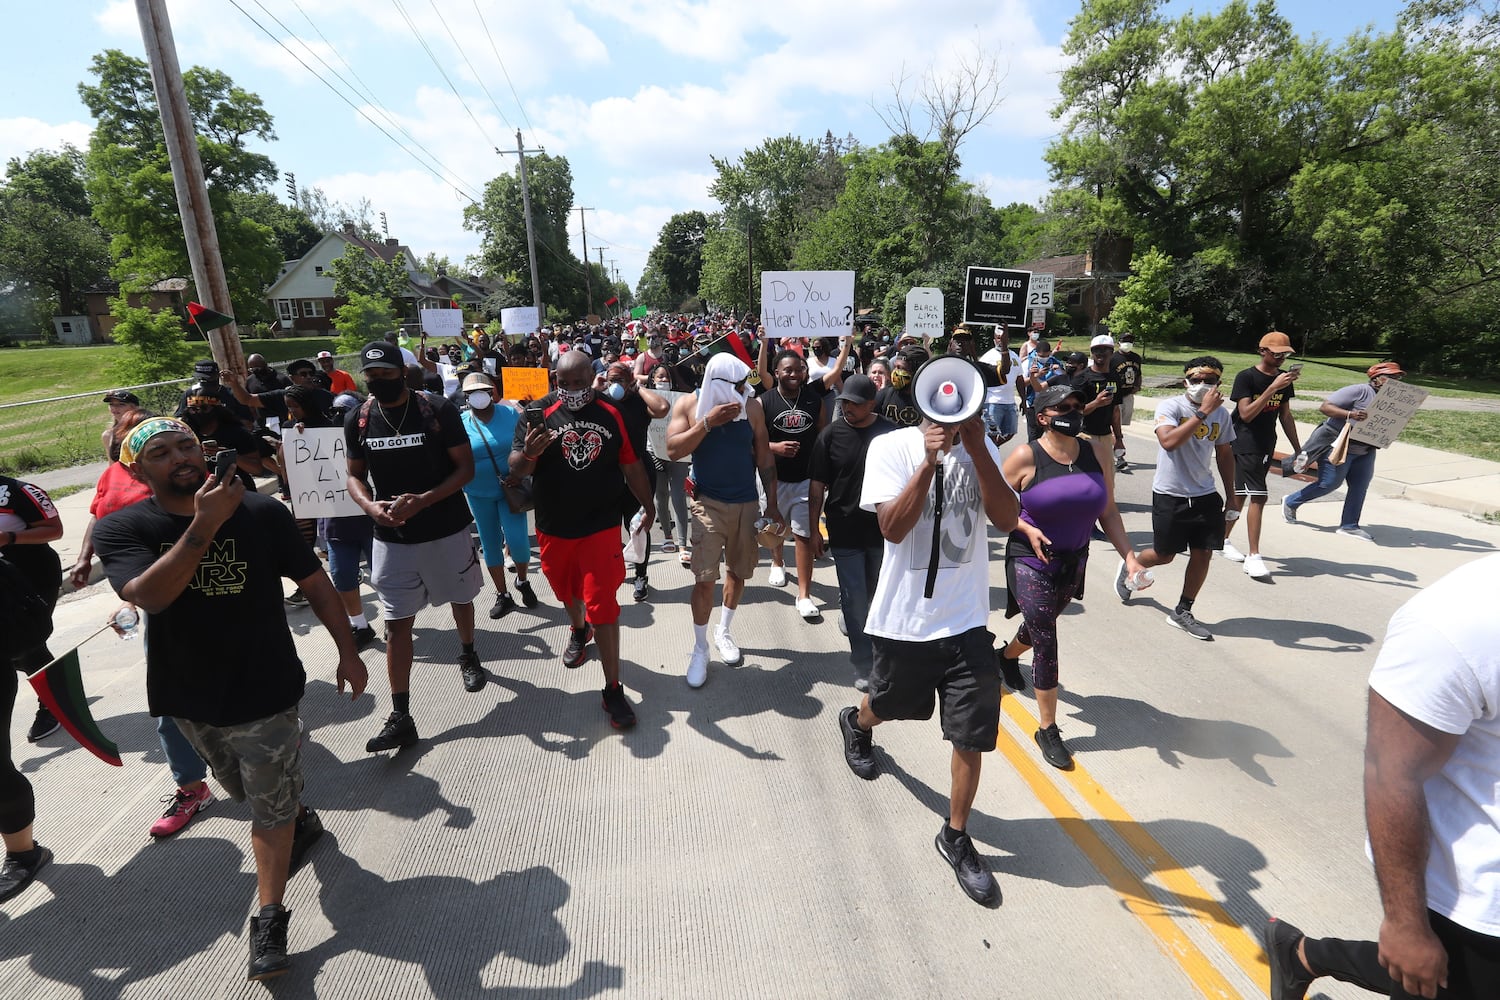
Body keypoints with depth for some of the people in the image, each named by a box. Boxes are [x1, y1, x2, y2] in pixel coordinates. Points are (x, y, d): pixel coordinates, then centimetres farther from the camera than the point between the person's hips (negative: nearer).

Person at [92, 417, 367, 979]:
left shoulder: (261, 513, -13)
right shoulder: (121, 529, -11)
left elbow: (313, 581, -4)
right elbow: (149, 595, -29)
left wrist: (347, 651, -4)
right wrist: (204, 524, -41)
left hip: (265, 690, -3)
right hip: (190, 696, 3)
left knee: (270, 808, 4)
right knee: (248, 792, 26)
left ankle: (269, 922, 19)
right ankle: (301, 822, 55)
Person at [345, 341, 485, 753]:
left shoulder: (438, 410, -12)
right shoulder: (359, 421, -1)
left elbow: (466, 467, -11)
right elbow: (355, 475, 9)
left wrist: (422, 500, -24)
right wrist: (370, 506, -13)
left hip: (447, 530, -2)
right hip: (392, 538, 2)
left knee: (460, 599, 19)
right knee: (396, 623, 1)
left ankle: (468, 656, 49)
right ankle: (400, 718, 9)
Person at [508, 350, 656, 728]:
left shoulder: (611, 414, -4)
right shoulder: (539, 413, -8)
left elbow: (631, 465, 6)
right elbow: (515, 468, -11)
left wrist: (648, 505, 13)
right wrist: (530, 453, -34)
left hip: (601, 527, -2)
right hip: (554, 527, 2)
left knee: (603, 604, -3)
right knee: (568, 591, 23)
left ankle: (613, 689, 7)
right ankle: (579, 630, 56)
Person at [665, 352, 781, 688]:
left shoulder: (752, 407, -3)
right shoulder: (689, 404, -5)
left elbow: (764, 457, 3)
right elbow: (673, 450, -15)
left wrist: (772, 504, 3)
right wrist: (708, 422, -24)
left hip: (747, 503, 2)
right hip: (708, 503, -2)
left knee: (738, 572, 13)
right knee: (704, 579, -6)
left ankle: (724, 632, 36)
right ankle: (700, 648, 13)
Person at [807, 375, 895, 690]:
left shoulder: (890, 433, -4)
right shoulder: (831, 434, -5)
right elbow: (817, 484, -1)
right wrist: (814, 528, -2)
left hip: (882, 530, 2)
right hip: (844, 531, -2)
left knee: (870, 592, 18)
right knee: (855, 597, 2)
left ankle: (848, 616, 48)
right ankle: (864, 665, 12)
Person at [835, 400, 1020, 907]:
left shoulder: (980, 447, 1)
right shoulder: (891, 447, -10)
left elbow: (1006, 519, -11)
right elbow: (893, 527, -20)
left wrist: (976, 449, -19)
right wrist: (930, 461, -26)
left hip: (966, 620, 2)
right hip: (904, 618, -2)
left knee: (972, 735, 6)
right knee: (886, 706, 22)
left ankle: (955, 837, 28)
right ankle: (855, 723, 59)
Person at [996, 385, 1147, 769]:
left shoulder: (1096, 451, -4)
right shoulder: (1025, 457, -15)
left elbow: (1107, 511, 0)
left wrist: (1129, 555, -8)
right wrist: (1027, 529, -22)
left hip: (1073, 564, 5)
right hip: (1031, 563, -5)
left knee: (1041, 627, 25)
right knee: (1046, 643, -4)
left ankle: (1008, 655, 59)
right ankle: (1048, 729, 11)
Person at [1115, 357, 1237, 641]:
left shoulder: (1222, 414, 4)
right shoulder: (1170, 406, -13)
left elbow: (1224, 454, 15)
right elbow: (1169, 441, -31)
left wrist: (1231, 495, 15)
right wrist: (1203, 412, -29)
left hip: (1205, 495, 5)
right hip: (1169, 495, -5)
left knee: (1203, 554, 3)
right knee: (1164, 555, 7)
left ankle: (1182, 612, 19)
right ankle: (1129, 566, 40)